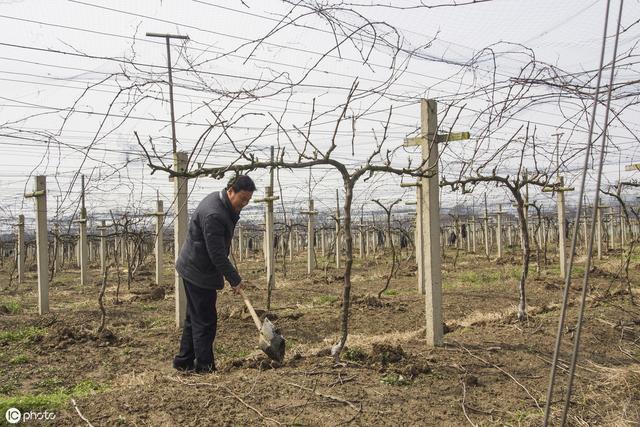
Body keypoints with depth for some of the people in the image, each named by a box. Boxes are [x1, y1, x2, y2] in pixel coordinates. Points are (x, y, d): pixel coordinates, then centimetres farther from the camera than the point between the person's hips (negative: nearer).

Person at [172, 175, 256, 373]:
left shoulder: (222, 204, 6)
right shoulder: (213, 215, -28)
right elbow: (217, 255, -26)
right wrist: (234, 279, -19)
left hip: (192, 268, 11)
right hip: (199, 272, -11)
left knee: (194, 318, 17)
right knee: (205, 321, -3)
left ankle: (184, 361, 27)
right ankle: (205, 367, 6)